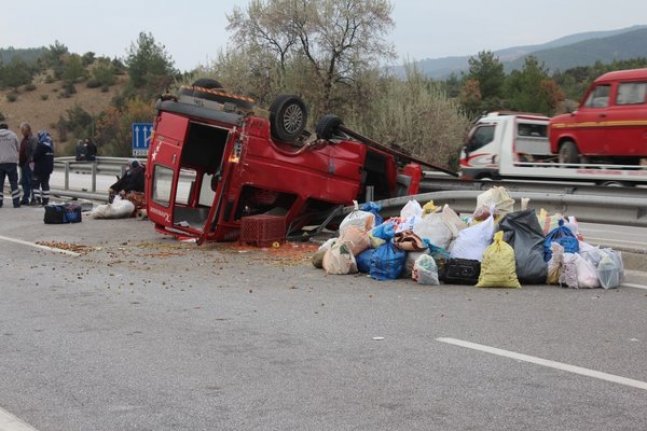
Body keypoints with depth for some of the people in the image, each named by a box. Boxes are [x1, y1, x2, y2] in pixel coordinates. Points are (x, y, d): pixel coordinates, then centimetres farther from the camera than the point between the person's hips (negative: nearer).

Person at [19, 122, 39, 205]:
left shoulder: (33, 139, -10)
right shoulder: (24, 139, 19)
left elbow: (34, 152, -19)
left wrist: (31, 161, -25)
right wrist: (20, 161, 18)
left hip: (29, 164, -9)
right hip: (23, 164, 9)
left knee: (31, 182, -7)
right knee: (24, 182, 12)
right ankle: (25, 199, 18)